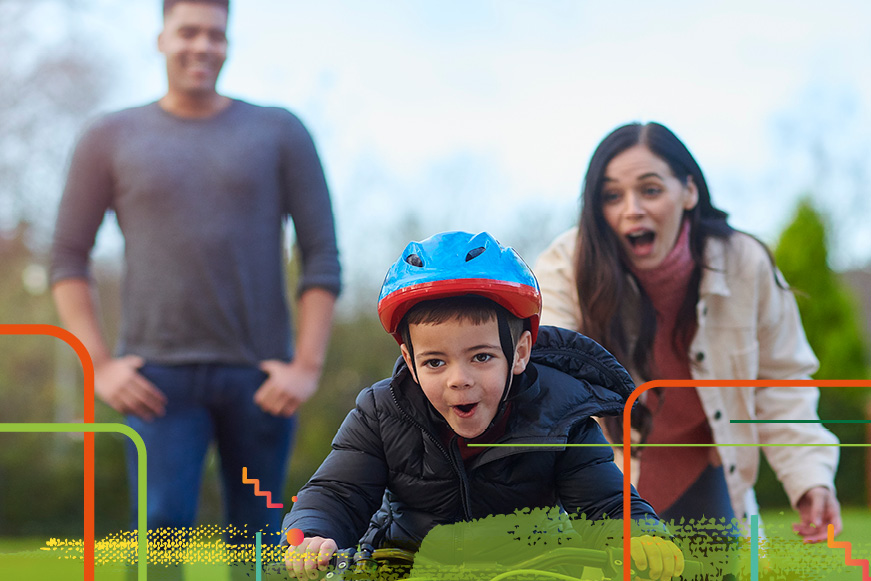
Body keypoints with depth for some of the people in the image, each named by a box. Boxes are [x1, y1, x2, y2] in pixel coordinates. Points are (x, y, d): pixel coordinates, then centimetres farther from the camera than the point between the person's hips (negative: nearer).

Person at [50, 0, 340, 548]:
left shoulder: (279, 132, 5)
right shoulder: (112, 138, 6)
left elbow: (323, 256, 2)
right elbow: (68, 260, 7)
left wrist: (308, 367, -8)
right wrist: (100, 366, -5)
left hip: (259, 378, 1)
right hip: (160, 378, -1)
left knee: (257, 539, 6)